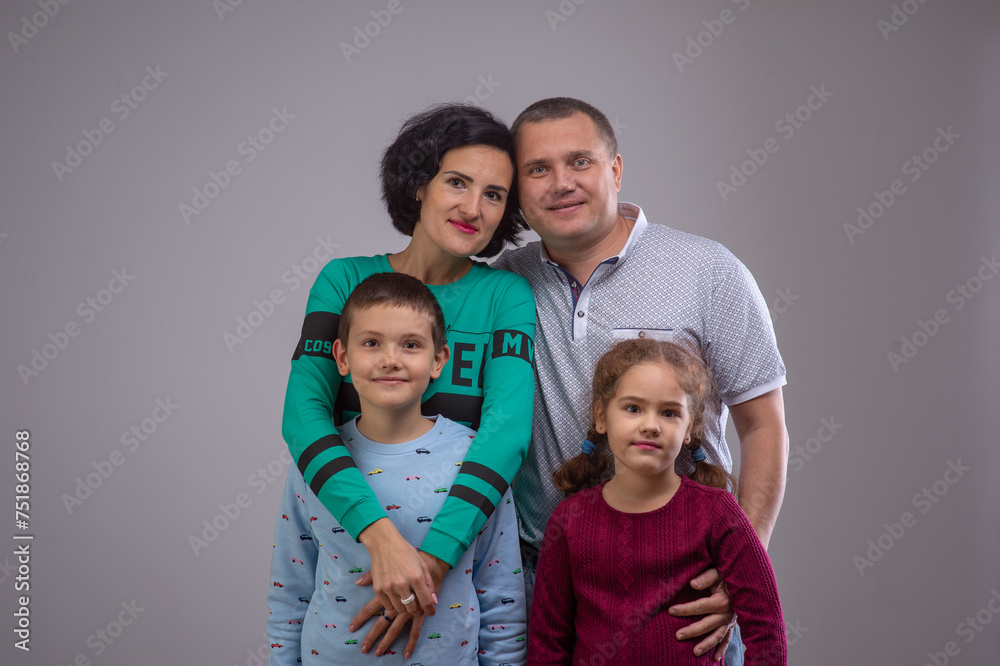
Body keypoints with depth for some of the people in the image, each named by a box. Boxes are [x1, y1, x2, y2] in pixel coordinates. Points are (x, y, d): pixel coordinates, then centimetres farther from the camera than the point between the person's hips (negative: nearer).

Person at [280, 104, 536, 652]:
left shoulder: (506, 295, -4)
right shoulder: (346, 280, -3)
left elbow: (508, 426, -19)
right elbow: (303, 411, -16)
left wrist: (435, 555, -33)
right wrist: (381, 535, -31)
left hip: (465, 543, 0)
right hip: (348, 535, 1)